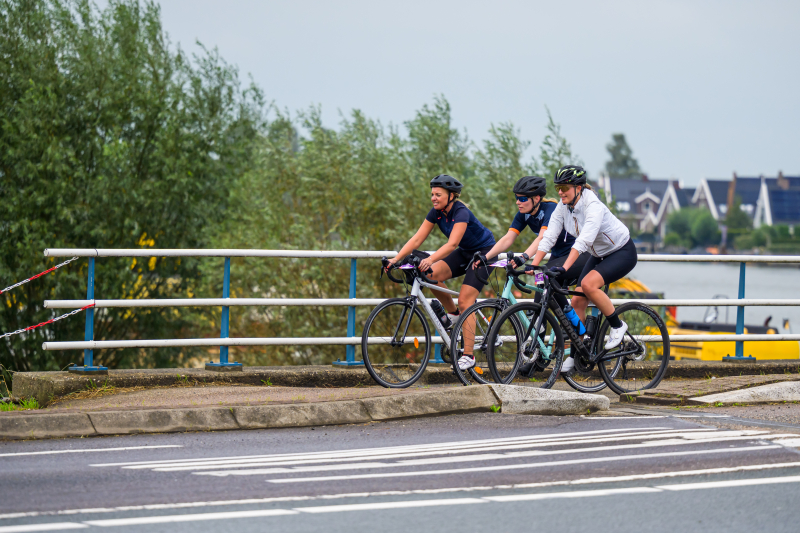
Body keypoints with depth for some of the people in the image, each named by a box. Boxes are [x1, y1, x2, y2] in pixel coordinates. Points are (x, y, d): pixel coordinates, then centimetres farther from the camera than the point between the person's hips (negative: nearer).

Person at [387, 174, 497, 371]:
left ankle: (468, 355, -13)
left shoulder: (461, 212, -29)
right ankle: (452, 313, 5)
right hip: (464, 252, 7)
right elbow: (417, 239, -10)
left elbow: (452, 243, -42)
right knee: (431, 275, -18)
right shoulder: (436, 212, -8)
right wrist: (395, 259, -21)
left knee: (465, 300, -17)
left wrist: (430, 259, -56)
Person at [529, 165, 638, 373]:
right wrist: (532, 266, -22)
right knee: (577, 301, -3)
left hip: (622, 253, -8)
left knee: (588, 284, -30)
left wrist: (564, 267, -50)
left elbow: (583, 240, -41)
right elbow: (548, 237, -11)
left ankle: (617, 326, -11)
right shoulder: (563, 207, -8)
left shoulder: (593, 206, -30)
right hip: (599, 255, 8)